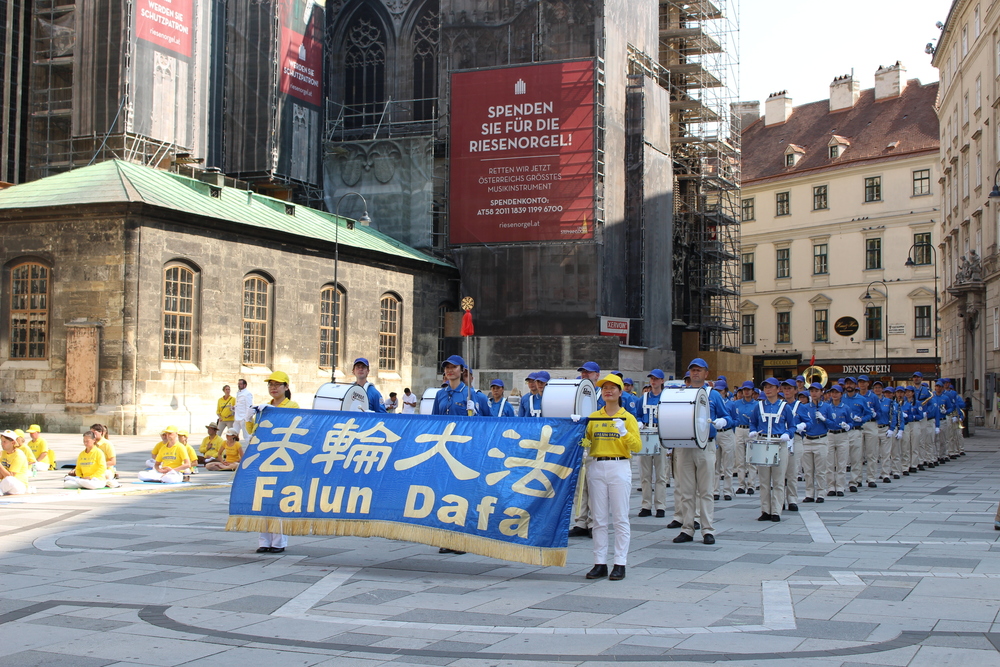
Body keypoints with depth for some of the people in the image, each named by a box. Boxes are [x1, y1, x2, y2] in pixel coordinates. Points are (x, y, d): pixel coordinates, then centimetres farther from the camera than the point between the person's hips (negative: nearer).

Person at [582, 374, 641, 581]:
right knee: (599, 518, 5)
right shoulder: (593, 417, 10)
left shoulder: (628, 418, 2)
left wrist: (624, 432, -21)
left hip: (619, 468, -3)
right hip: (596, 467, 3)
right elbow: (585, 441, 8)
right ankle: (600, 564, 9)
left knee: (620, 518, -1)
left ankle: (620, 564, 3)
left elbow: (637, 446, -6)